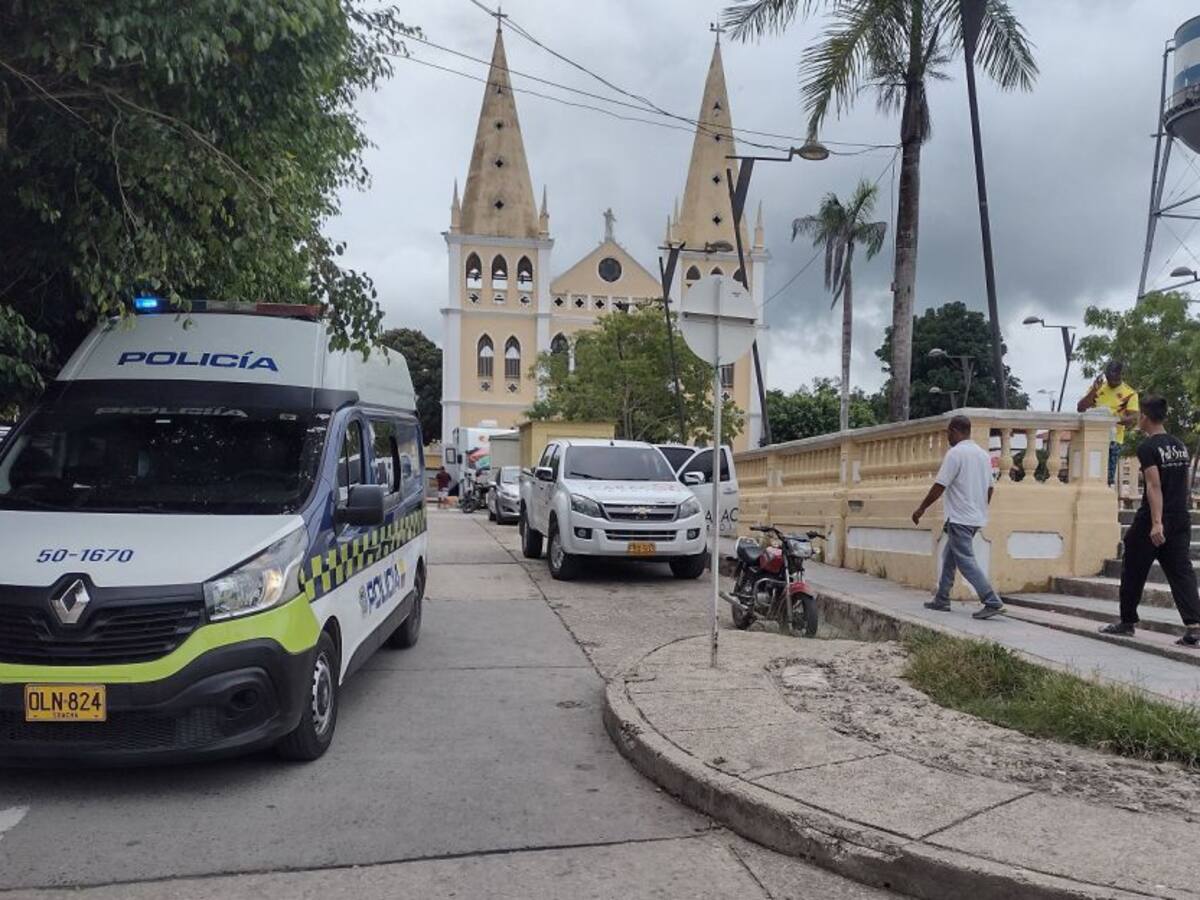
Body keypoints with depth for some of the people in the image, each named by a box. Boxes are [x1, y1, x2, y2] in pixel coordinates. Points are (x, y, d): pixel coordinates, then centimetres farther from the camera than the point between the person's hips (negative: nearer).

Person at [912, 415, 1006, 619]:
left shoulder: (955, 453, -14)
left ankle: (992, 602, -12)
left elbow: (939, 486, -16)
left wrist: (921, 509, -6)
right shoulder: (983, 454, 12)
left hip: (960, 518, -9)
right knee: (949, 556, 17)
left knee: (966, 561, -7)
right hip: (977, 517, 9)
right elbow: (989, 488, 17)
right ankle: (941, 600, 21)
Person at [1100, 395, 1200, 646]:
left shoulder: (1147, 447, -12)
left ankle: (1128, 621, 20)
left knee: (1133, 571, 9)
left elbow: (1154, 486, -20)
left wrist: (1156, 523, -25)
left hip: (1152, 522, -6)